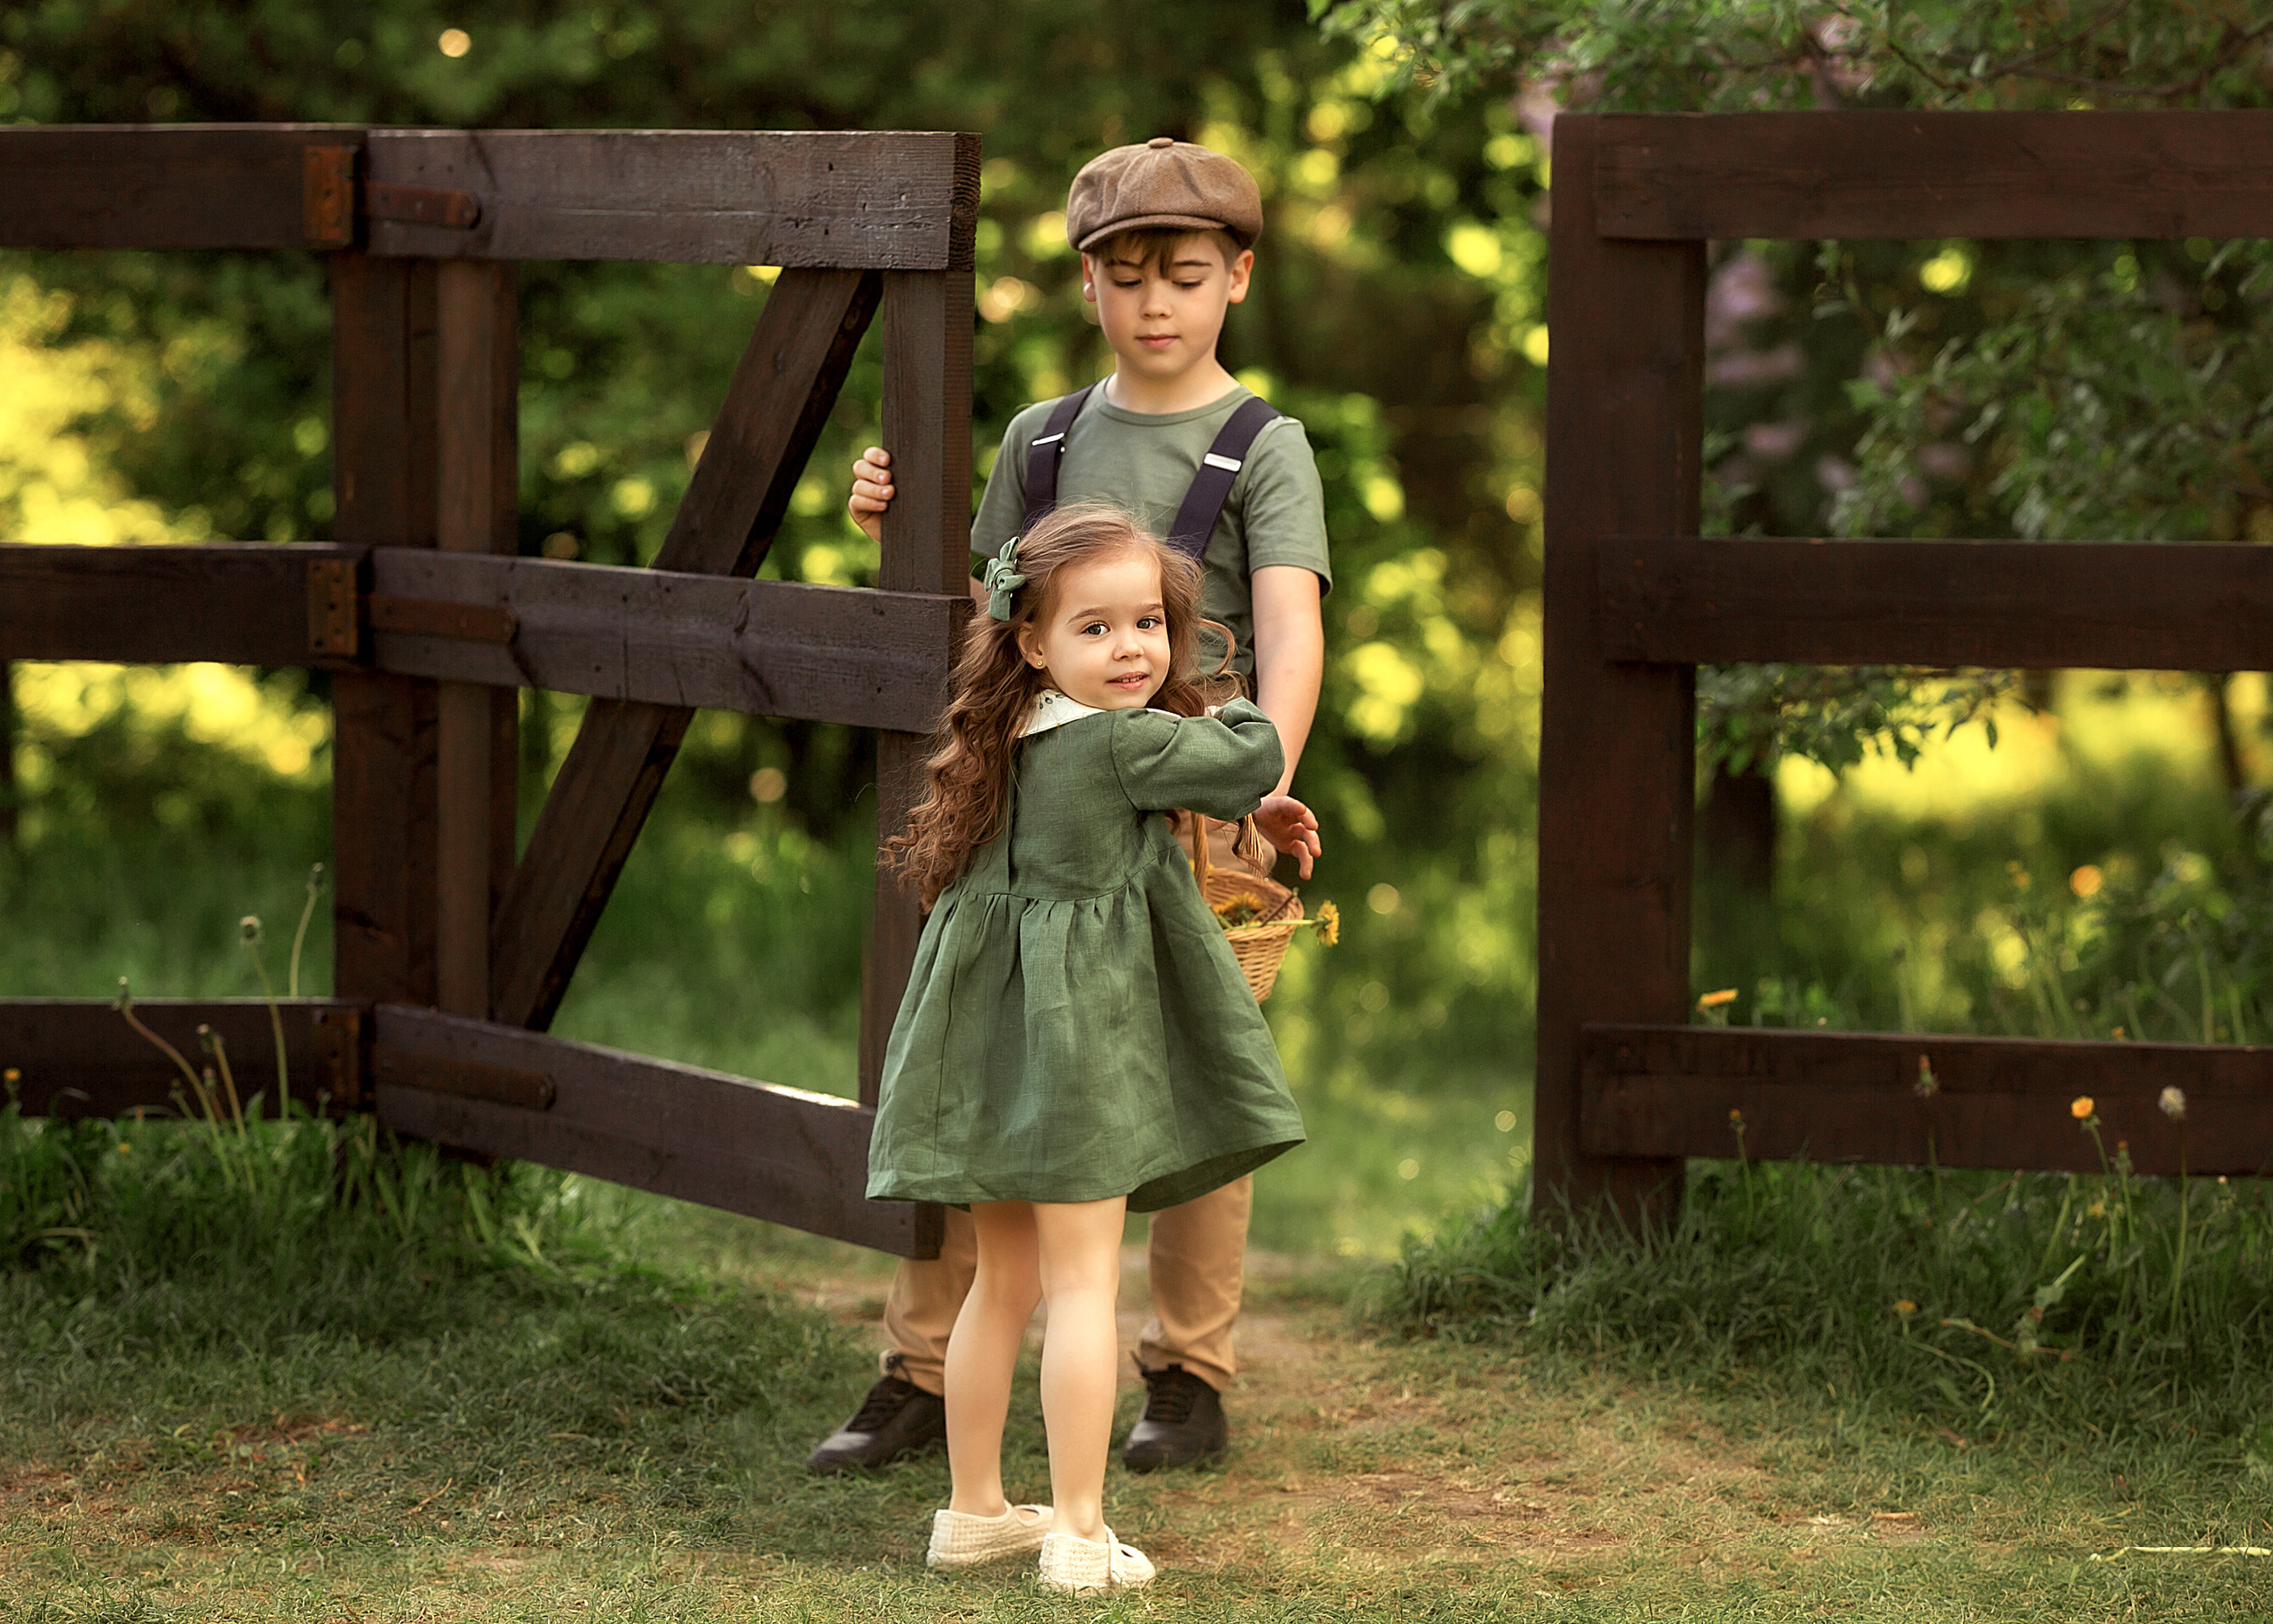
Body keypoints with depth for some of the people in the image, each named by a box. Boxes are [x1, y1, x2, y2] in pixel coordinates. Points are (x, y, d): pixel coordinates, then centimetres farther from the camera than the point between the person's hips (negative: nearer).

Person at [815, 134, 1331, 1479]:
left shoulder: (1266, 450, -3)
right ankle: (920, 1376, 8)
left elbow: (1290, 629, -18)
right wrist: (897, 528, 0)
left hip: (1197, 818, -4)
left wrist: (1268, 777, -35)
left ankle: (1192, 1378, 16)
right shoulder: (1044, 441, 11)